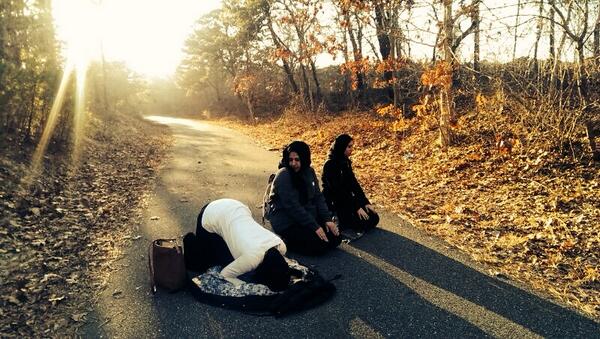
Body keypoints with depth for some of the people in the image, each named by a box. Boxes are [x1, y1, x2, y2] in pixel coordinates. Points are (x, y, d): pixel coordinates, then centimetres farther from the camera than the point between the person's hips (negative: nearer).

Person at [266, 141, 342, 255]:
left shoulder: (309, 172, 2)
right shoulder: (283, 176, -20)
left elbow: (318, 197, 5)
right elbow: (292, 206, -24)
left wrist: (327, 219, -8)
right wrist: (314, 226, -23)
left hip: (308, 215, 8)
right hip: (286, 223, -8)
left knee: (335, 238, 0)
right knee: (319, 245, -20)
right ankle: (288, 242, 2)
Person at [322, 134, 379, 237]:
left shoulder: (345, 161, 7)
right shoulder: (330, 165, -20)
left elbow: (354, 183, 7)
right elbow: (338, 190, -22)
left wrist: (366, 202, -1)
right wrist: (356, 208, -21)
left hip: (347, 199, 9)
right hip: (336, 204, -9)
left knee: (374, 218, 2)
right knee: (366, 221, -15)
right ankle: (337, 221, -1)